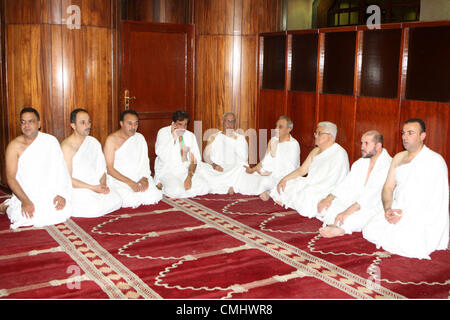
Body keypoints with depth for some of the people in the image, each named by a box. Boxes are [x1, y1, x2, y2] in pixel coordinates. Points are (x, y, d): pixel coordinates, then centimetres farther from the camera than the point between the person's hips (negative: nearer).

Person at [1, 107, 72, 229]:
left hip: (49, 194, 1)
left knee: (63, 211, -24)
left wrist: (61, 194, -13)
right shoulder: (14, 146, -3)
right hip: (25, 195, -1)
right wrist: (25, 201, -20)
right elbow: (11, 177, -8)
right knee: (27, 217, -26)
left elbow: (61, 170, 0)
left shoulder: (51, 141, 1)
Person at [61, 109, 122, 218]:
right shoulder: (66, 146, -11)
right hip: (76, 188, -5)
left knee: (117, 201, -19)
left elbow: (102, 168, 13)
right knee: (94, 208, -28)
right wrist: (93, 187, -17)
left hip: (95, 186, 5)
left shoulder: (94, 142, 11)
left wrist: (103, 184, -8)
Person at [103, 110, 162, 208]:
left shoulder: (140, 138, 10)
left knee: (153, 197, -22)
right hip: (118, 180, -4)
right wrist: (130, 182, -20)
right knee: (130, 201, -28)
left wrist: (144, 178, -13)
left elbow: (145, 162, 8)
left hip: (139, 178, 4)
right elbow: (109, 169, -10)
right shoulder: (111, 140, -6)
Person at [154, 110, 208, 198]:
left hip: (185, 171, 4)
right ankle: (162, 186, -2)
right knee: (176, 191, -34)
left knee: (204, 188, -20)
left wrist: (189, 177, -15)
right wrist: (173, 137, -19)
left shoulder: (190, 136, 7)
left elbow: (194, 160, 2)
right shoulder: (163, 132, -5)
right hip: (167, 171, -4)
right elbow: (163, 157, -19)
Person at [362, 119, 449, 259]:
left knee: (406, 244, -29)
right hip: (397, 209, 6)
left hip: (424, 216, -5)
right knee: (369, 231, -16)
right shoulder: (398, 158, 14)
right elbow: (388, 187, 11)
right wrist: (387, 209, -9)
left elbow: (434, 200, -13)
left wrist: (406, 215, -20)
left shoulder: (435, 160, -7)